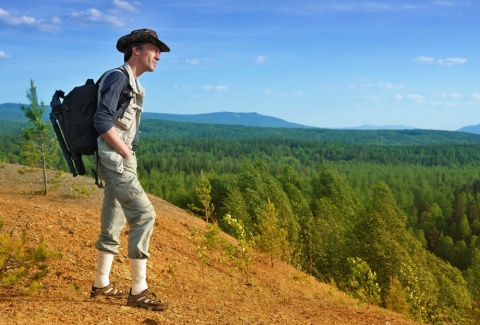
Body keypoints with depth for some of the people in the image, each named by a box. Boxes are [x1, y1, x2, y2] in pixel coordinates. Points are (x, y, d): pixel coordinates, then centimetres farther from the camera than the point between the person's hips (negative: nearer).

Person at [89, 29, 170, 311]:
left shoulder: (134, 85, 18)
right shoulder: (117, 77, -12)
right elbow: (102, 121, -21)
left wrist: (128, 156, 12)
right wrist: (127, 154, -15)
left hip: (122, 161, 10)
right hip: (116, 160, -10)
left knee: (114, 222, 13)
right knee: (144, 214, -13)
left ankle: (102, 284, 23)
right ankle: (139, 290, -9)